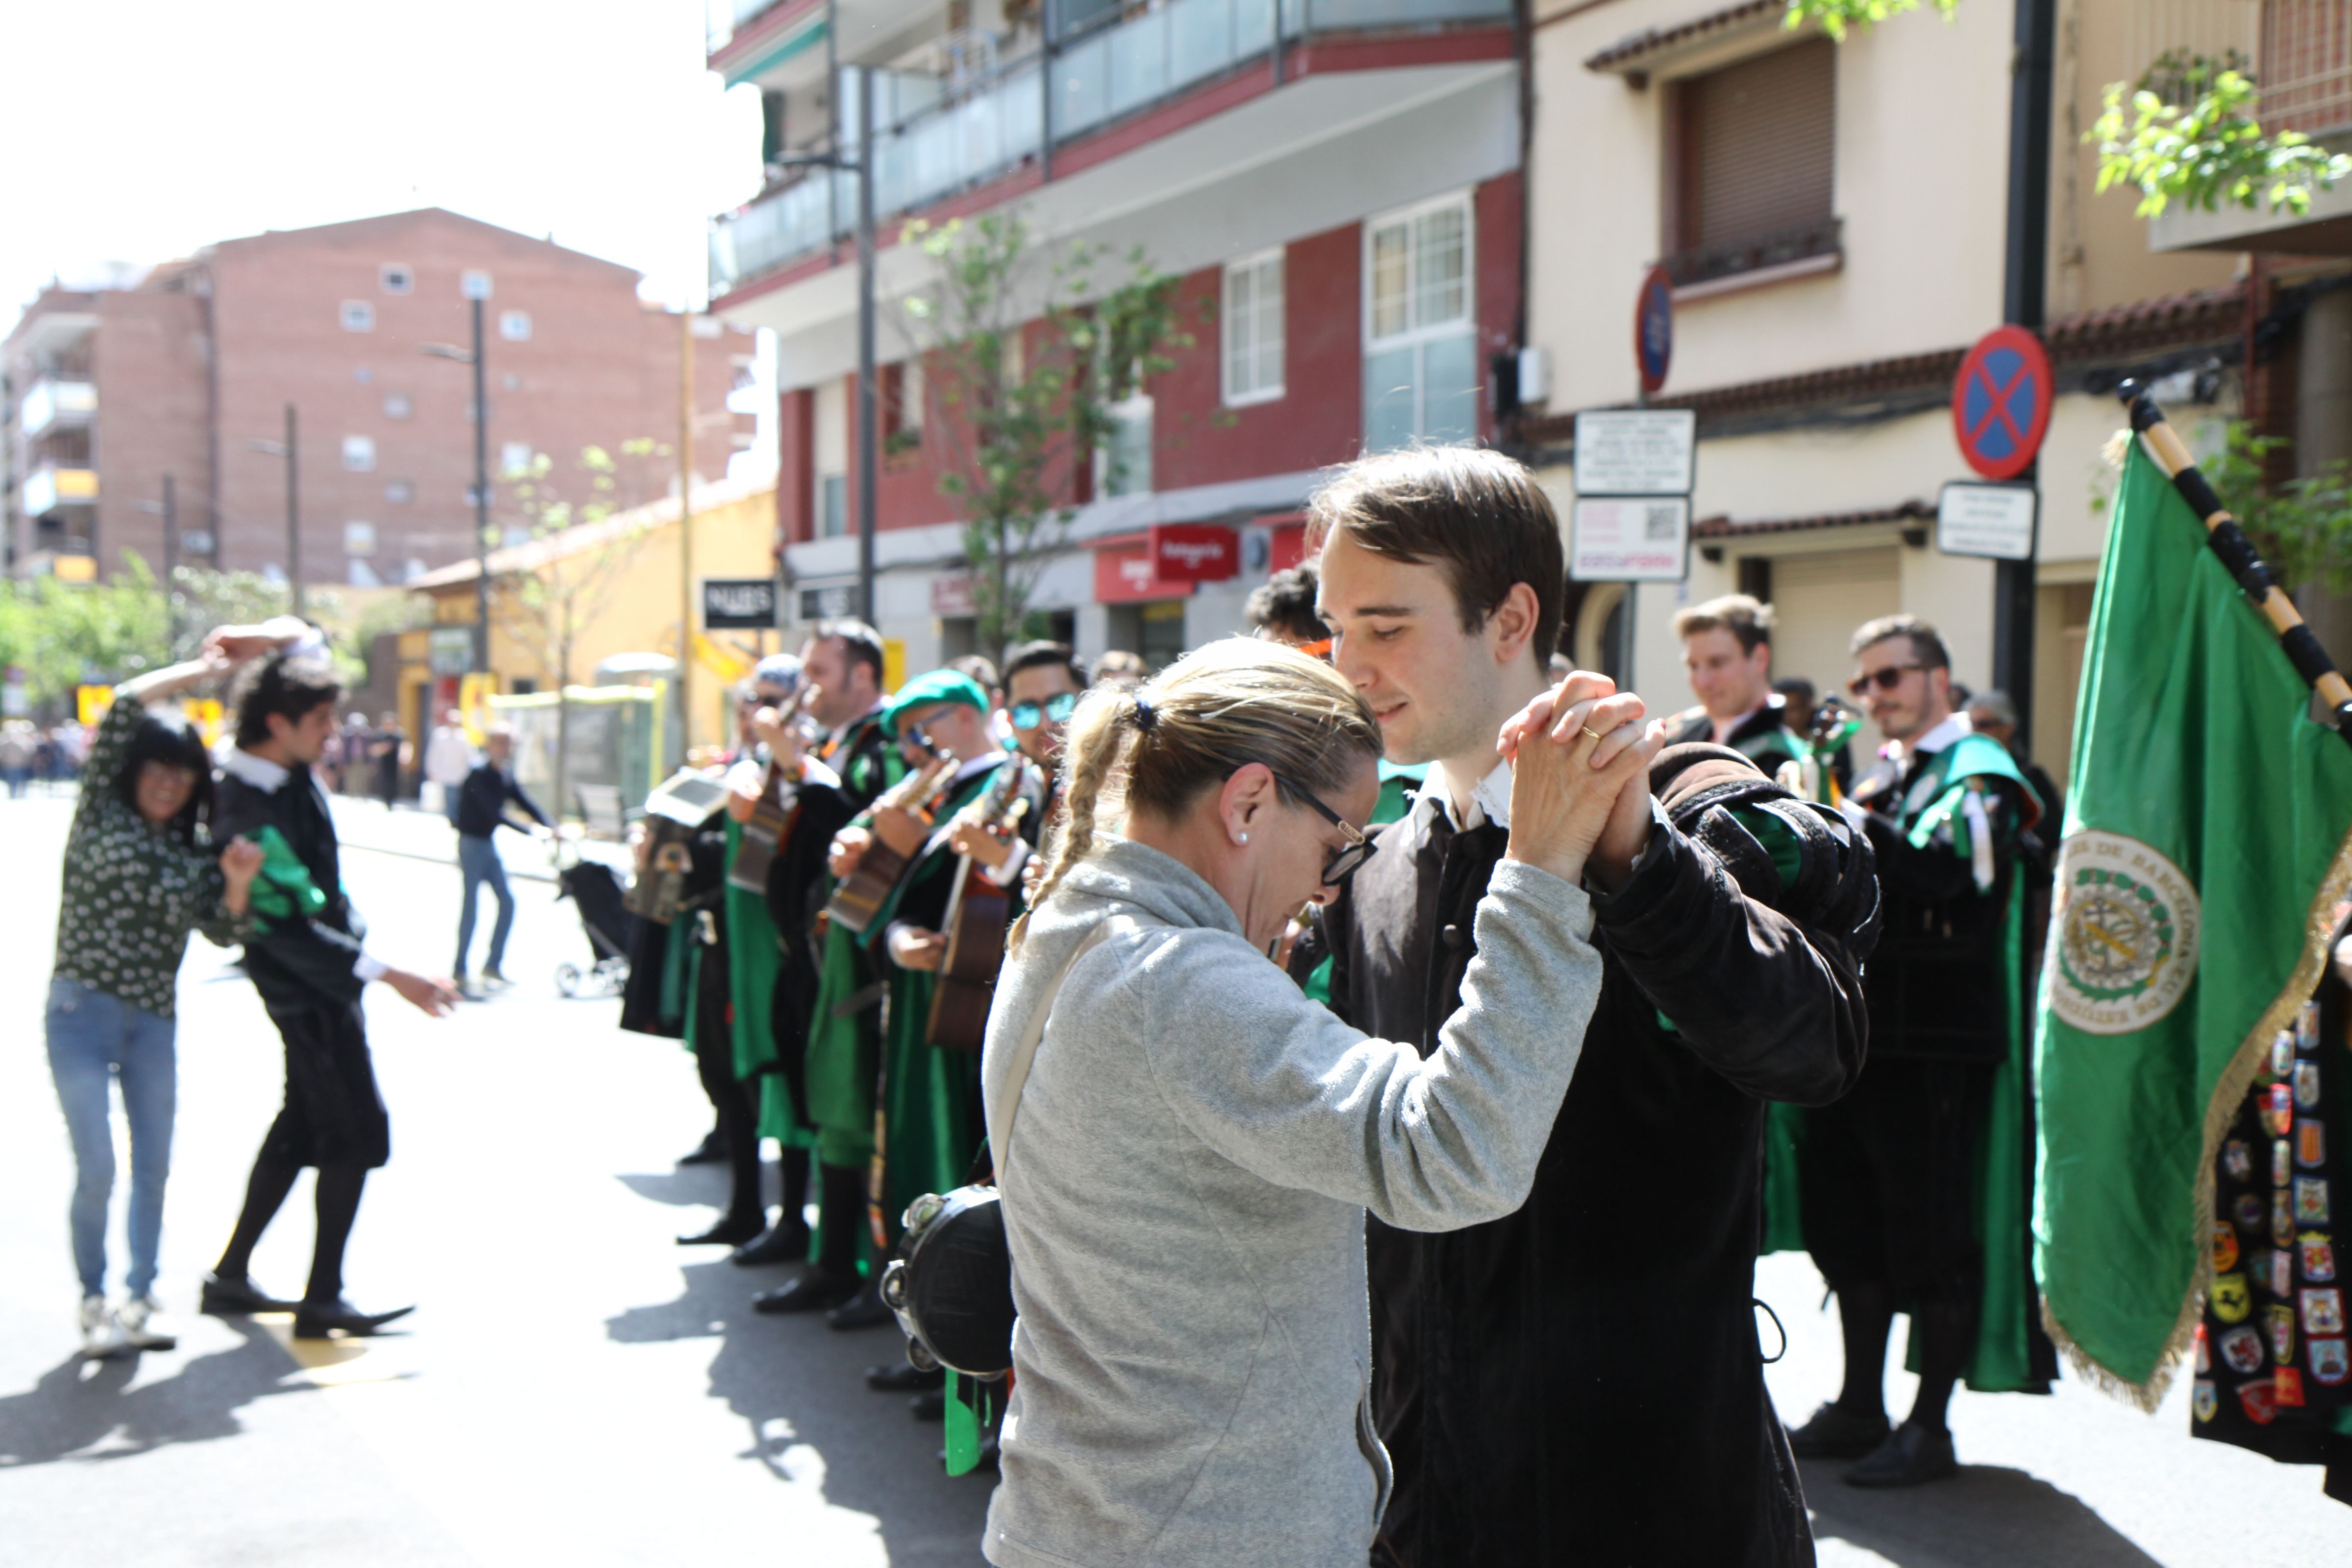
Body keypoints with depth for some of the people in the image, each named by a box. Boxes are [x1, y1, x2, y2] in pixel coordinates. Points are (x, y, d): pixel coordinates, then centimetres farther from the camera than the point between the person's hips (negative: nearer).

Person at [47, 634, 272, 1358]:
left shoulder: (193, 851, 10)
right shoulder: (101, 811, -1)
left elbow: (222, 931, 2)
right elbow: (125, 706, -10)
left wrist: (238, 882, -15)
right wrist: (201, 670, -3)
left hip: (155, 1022, 4)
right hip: (82, 1012, -4)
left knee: (153, 1170, 6)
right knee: (97, 1171, -7)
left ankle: (138, 1300, 18)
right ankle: (94, 1304, 9)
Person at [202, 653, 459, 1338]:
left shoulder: (290, 777, -2)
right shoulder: (250, 814, -25)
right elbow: (289, 930, -27)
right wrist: (391, 977, -28)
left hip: (326, 976, 10)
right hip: (307, 987, -10)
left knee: (304, 1121, 17)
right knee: (357, 1132, -6)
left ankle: (231, 1274, 27)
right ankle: (322, 1300, 1)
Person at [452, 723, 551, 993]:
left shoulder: (506, 775, 6)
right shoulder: (479, 774, -18)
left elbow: (524, 803, 3)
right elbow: (495, 813, -28)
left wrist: (551, 828, -12)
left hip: (489, 843, 8)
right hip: (472, 842, -8)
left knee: (507, 902, 5)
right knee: (471, 905, -7)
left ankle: (493, 966, 15)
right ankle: (460, 973, 0)